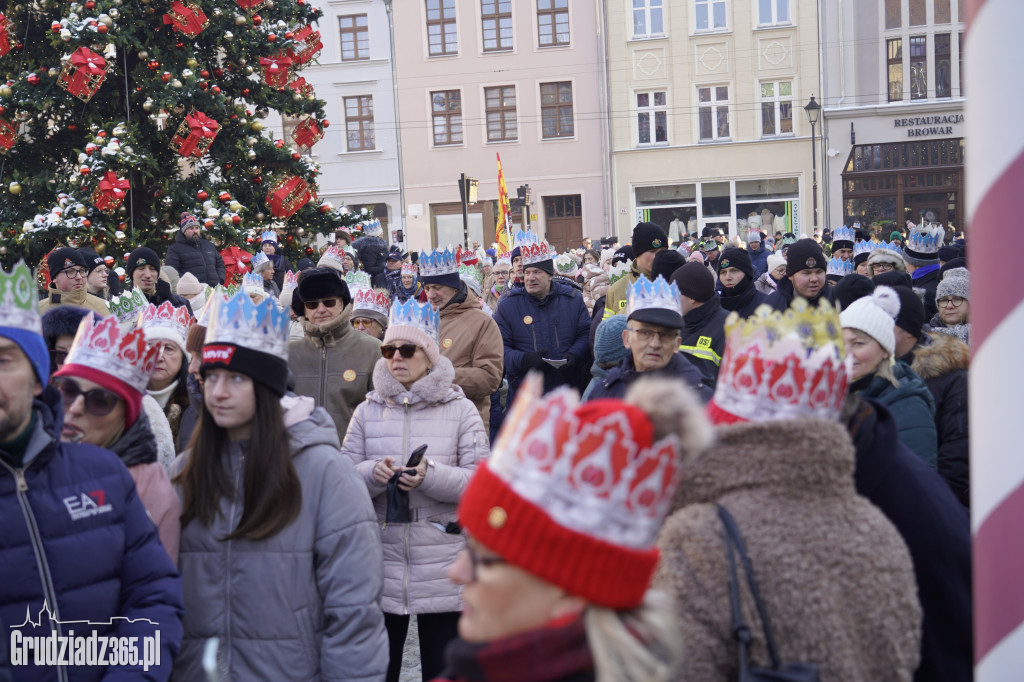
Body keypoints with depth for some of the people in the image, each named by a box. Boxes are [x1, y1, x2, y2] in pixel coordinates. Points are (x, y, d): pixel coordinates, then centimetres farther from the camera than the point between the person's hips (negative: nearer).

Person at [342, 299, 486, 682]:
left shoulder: (459, 410, 2)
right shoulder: (368, 410, 9)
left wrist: (431, 476, -21)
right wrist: (373, 473, -16)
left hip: (442, 565, -2)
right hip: (381, 562, 2)